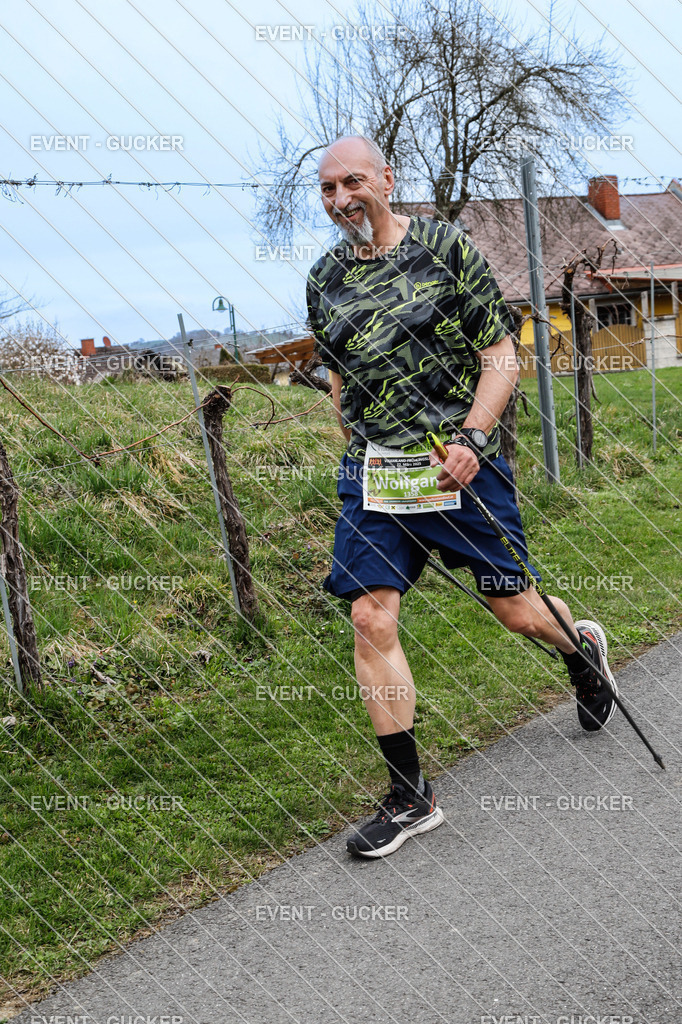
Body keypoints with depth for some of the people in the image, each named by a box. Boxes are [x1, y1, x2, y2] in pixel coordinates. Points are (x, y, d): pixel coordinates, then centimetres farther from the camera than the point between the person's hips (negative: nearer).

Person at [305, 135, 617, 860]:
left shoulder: (446, 247, -2)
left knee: (515, 609, 6)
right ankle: (409, 798, 4)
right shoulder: (324, 280, 9)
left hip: (462, 460, -3)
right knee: (371, 619, -7)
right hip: (370, 470, 3)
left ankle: (582, 647, 44)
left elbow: (502, 357, -4)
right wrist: (361, 455, 14)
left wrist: (469, 441, -16)